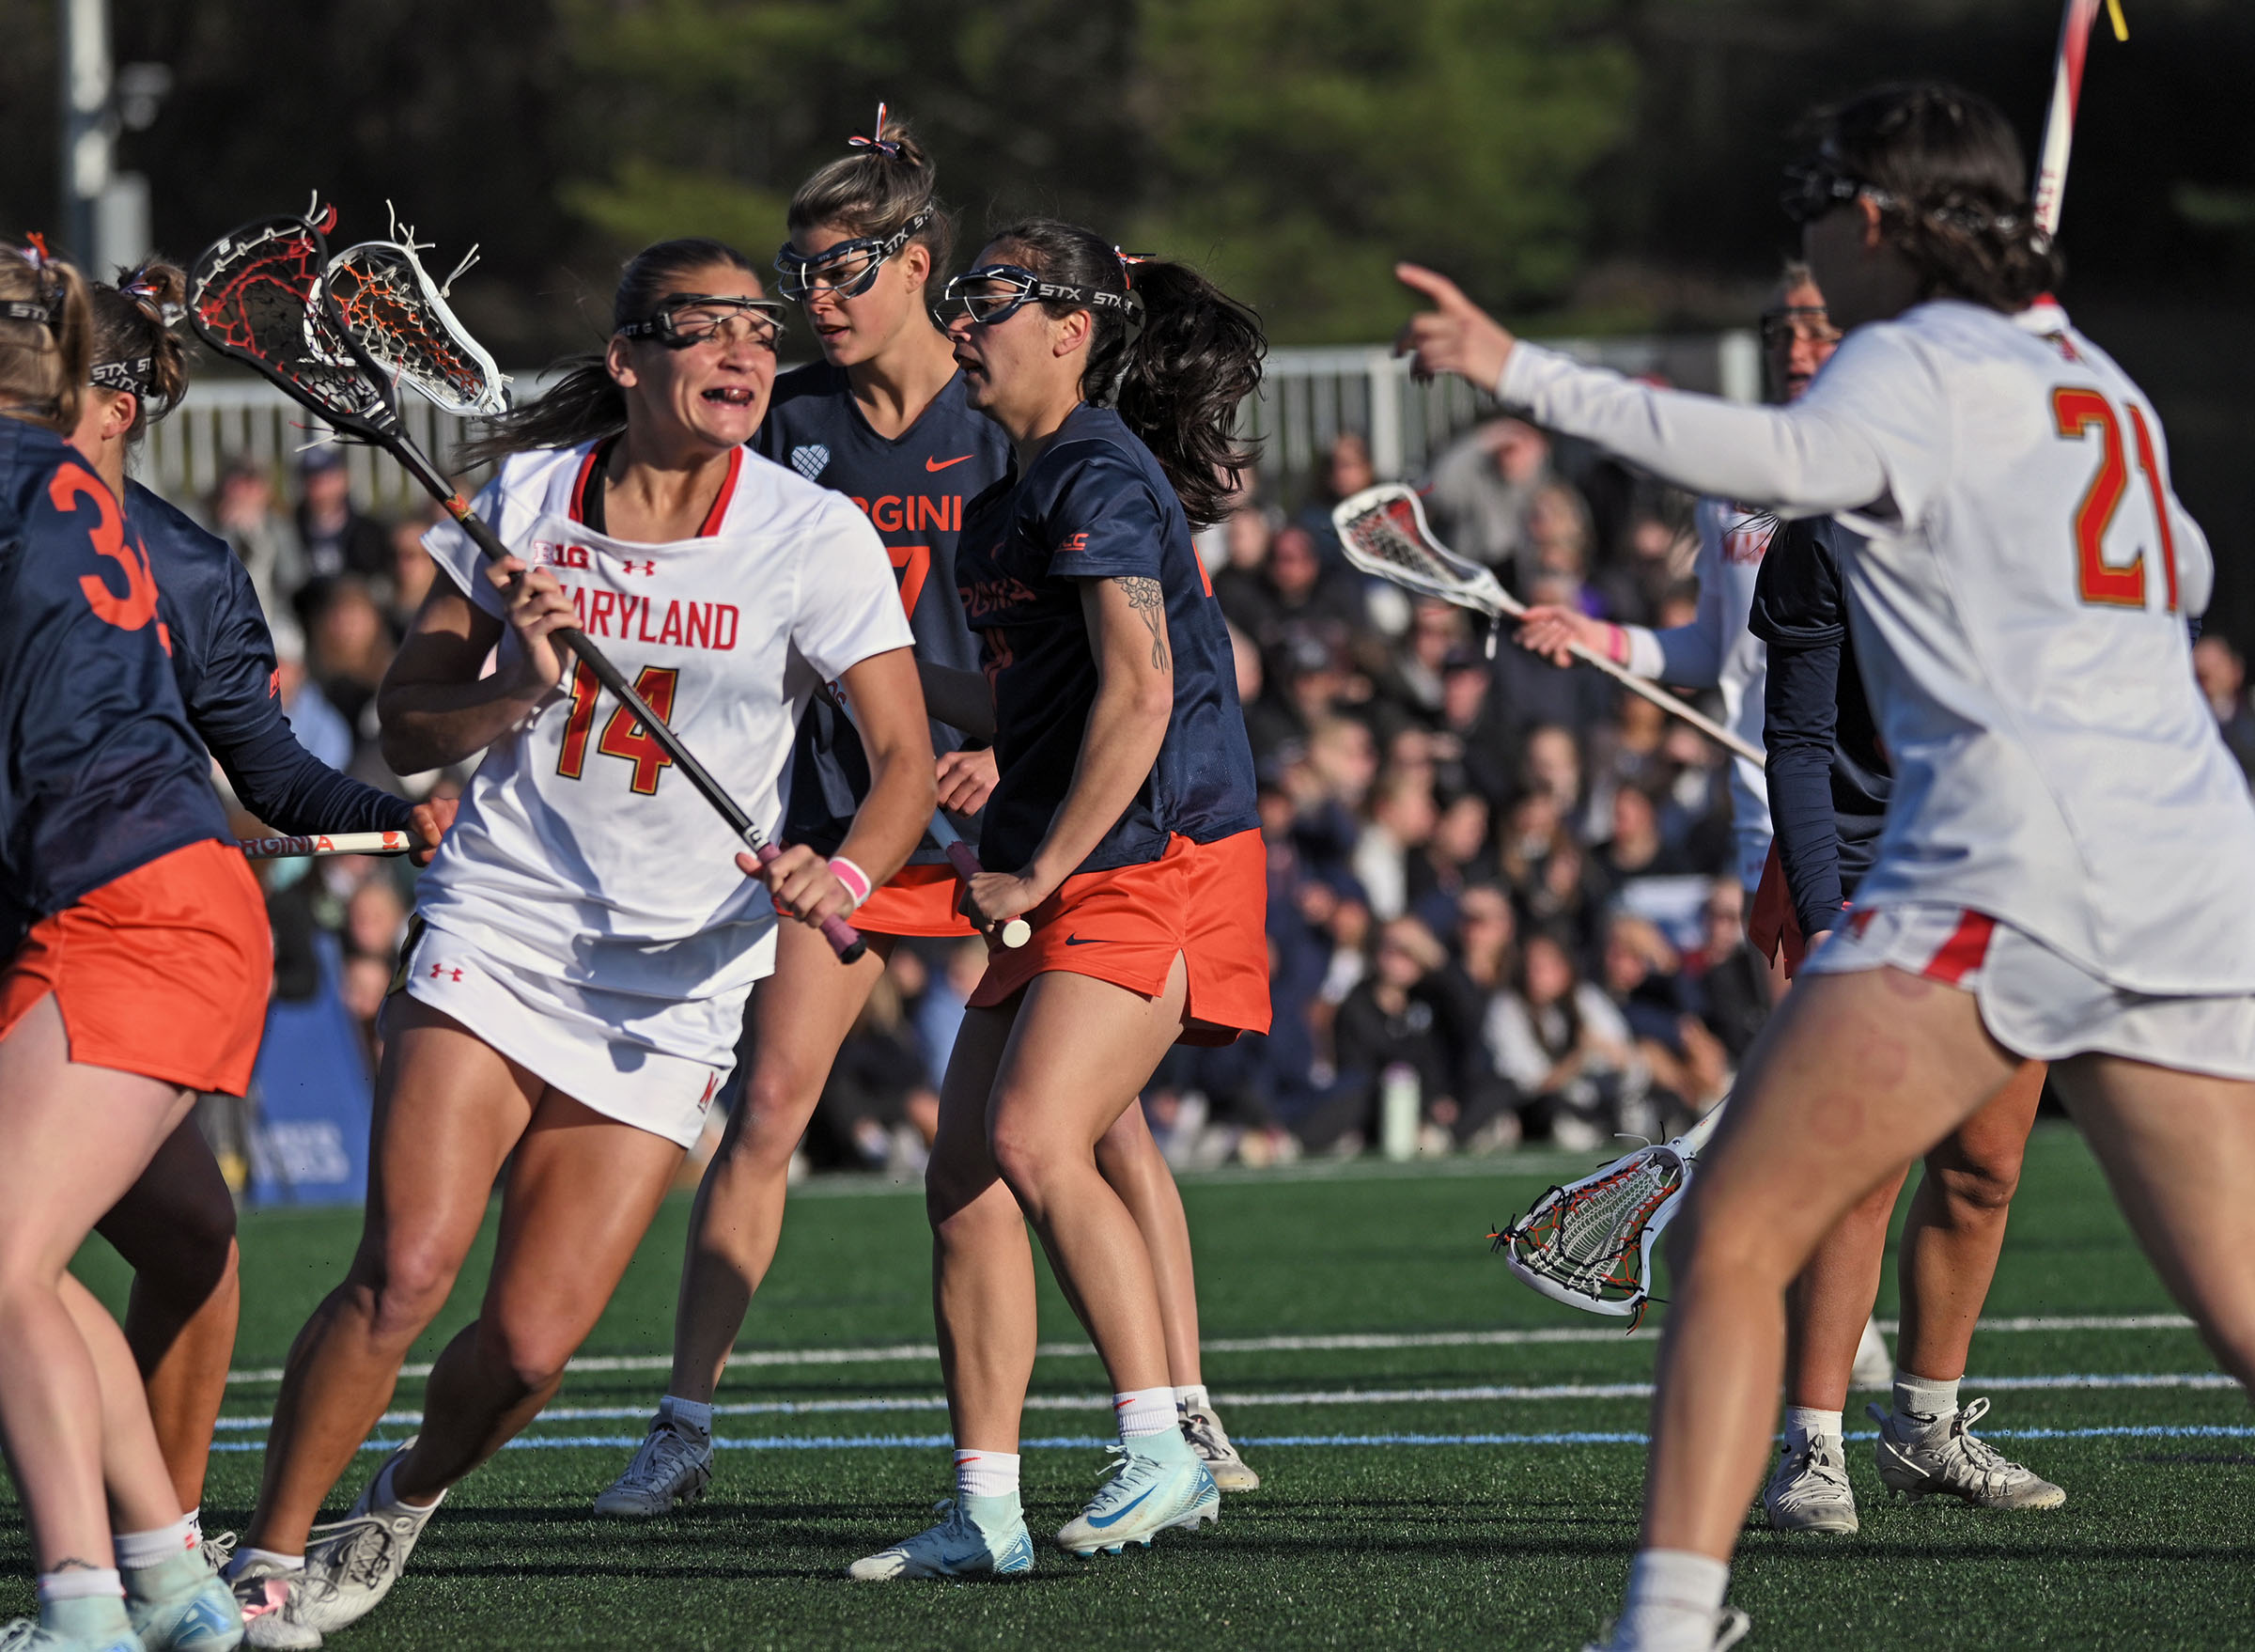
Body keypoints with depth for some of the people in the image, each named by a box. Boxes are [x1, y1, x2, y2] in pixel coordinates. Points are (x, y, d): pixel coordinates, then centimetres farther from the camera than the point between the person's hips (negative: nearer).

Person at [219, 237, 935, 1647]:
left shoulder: (814, 537, -6)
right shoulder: (530, 496, 0)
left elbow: (905, 756, -5)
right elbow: (407, 728, 6)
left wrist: (846, 871, -25)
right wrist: (523, 687, -14)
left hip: (673, 988, 0)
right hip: (494, 935, 0)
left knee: (530, 1347, -7)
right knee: (406, 1276, -19)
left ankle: (404, 1504, 25)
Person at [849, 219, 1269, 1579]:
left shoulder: (1100, 475, -11)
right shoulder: (1030, 488, 19)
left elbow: (1138, 694, -20)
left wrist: (1038, 875, -17)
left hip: (1156, 862, -10)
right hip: (1059, 878, 10)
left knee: (1035, 1142, -23)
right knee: (965, 1179, 4)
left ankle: (1164, 1455, -18)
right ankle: (986, 1514, 7)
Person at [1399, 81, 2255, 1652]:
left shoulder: (1921, 363, 0)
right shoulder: (2099, 383, 23)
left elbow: (1791, 459, -24)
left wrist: (1531, 376, -25)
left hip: (2010, 861, -8)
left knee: (1732, 1239, -5)